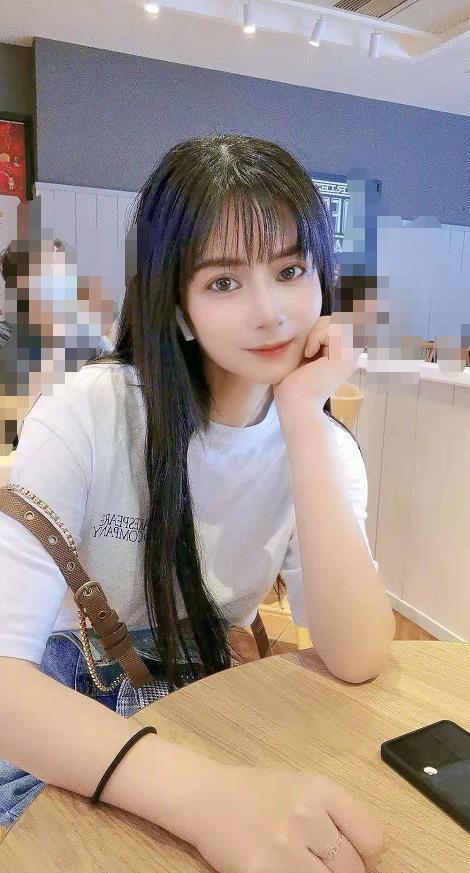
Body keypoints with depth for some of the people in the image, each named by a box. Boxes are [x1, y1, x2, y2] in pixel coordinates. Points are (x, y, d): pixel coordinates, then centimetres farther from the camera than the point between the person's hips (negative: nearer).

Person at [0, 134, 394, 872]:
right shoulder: (87, 417, -20)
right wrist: (200, 791, -42)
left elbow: (357, 658, -21)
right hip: (61, 747, -1)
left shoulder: (327, 450, -8)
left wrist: (302, 421, -26)